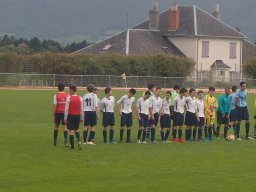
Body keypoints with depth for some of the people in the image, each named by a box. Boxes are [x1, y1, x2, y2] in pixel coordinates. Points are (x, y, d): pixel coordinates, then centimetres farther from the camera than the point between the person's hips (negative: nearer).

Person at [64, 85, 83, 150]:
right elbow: (81, 109, 5)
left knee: (71, 131, 1)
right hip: (78, 115, 4)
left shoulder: (69, 98, -10)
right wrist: (82, 118, 12)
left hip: (71, 115, -4)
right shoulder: (80, 98, 2)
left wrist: (65, 118, -5)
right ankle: (79, 141, -2)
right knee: (76, 130, 20)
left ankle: (72, 146, 2)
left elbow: (66, 109, -10)